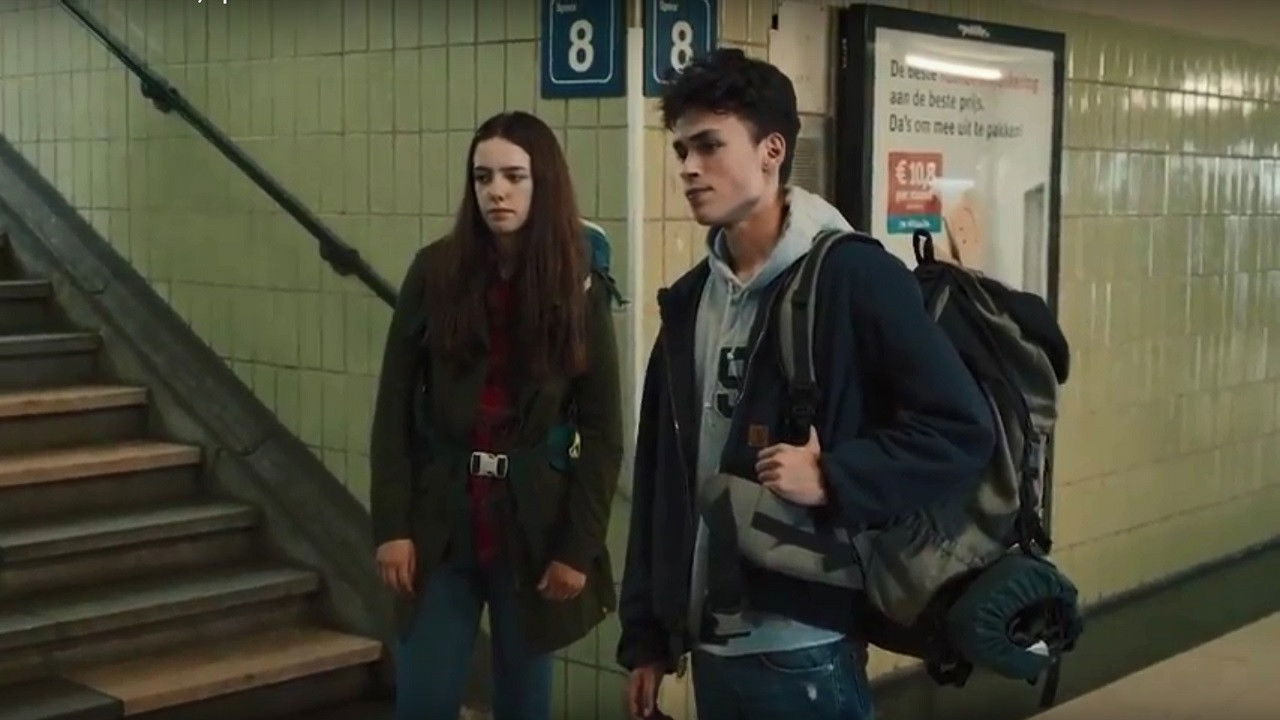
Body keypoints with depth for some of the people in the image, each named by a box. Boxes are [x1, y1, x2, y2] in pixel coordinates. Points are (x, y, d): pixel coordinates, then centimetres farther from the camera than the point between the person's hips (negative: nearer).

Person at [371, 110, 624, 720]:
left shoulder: (580, 291, 0)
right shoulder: (434, 272, 0)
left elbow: (603, 433, 0)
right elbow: (395, 407, -1)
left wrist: (578, 547, -6)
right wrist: (391, 524, -8)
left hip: (534, 523, 0)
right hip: (440, 519, 0)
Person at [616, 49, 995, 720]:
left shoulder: (853, 275, -10)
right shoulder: (689, 299, 9)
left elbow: (961, 429, -14)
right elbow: (657, 473, 11)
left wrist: (831, 479, -23)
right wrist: (645, 634, 11)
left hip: (804, 649, -6)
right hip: (707, 641, 6)